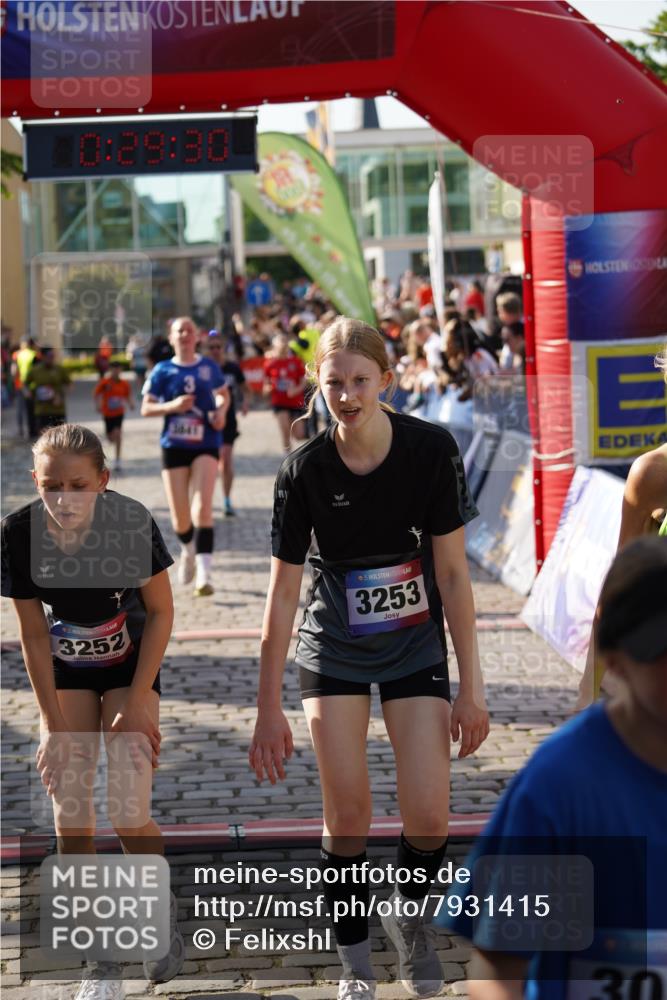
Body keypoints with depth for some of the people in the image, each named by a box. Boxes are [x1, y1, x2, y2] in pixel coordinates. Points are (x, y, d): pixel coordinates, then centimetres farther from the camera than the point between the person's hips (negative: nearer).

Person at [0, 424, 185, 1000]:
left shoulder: (132, 524, -27)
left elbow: (161, 612, -13)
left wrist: (136, 703, -14)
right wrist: (55, 727, -11)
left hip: (131, 665, -2)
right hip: (66, 670, 2)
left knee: (129, 815, -11)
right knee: (71, 815, -5)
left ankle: (164, 917, 18)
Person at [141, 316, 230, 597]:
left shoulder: (209, 367, 5)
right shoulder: (162, 371, 0)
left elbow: (224, 395, 21)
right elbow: (146, 408, 0)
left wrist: (221, 412, -1)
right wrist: (171, 406, -17)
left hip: (206, 445, 0)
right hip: (174, 446, 0)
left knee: (202, 509, -17)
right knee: (180, 519, 4)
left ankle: (203, 575, -19)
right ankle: (188, 552, 38)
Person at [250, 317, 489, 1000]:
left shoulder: (432, 450, -16)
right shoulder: (303, 471, -15)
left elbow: (453, 573, -9)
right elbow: (282, 593, -9)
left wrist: (471, 686, -9)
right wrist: (269, 709, -7)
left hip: (417, 645, 0)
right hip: (333, 650, 0)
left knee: (429, 818, -6)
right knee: (347, 816, -4)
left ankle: (408, 916, 25)